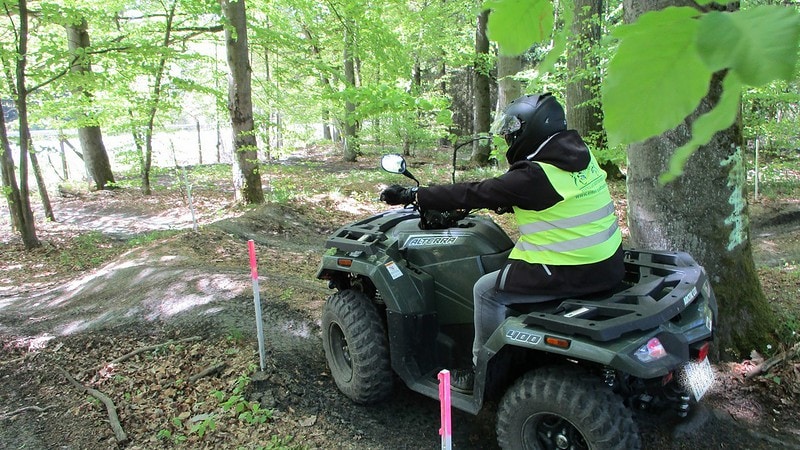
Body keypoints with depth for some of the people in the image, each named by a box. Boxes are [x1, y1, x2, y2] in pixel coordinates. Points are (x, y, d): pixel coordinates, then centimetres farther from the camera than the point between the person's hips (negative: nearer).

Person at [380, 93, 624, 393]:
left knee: (487, 290, 0)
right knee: (515, 268, 27)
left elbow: (473, 194, -15)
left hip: (572, 273, -9)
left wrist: (413, 195, -7)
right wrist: (504, 202, 24)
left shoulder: (534, 176, -20)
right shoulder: (580, 156, 6)